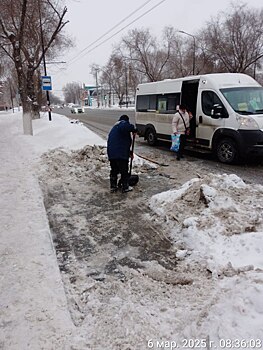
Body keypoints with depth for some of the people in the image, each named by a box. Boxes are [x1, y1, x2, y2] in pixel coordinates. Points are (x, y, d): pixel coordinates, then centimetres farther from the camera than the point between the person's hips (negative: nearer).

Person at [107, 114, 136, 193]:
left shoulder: (114, 128, 30)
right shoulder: (123, 123, 0)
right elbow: (126, 126, -30)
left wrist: (129, 152, 33)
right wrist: (133, 129, -11)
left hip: (111, 154, 8)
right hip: (121, 154, -8)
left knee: (114, 170, 18)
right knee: (124, 171, 4)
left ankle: (113, 187, 24)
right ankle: (125, 187, 13)